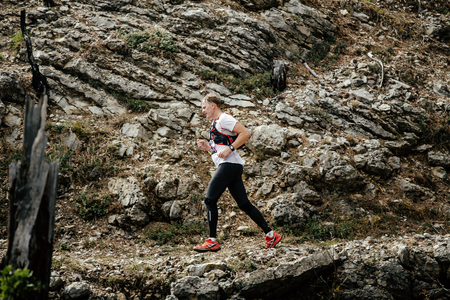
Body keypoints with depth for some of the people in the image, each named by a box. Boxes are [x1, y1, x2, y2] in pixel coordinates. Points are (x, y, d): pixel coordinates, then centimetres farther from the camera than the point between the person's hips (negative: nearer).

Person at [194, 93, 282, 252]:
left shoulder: (224, 118, -5)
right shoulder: (216, 123, 24)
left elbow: (245, 133, -15)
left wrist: (229, 149, -18)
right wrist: (208, 147, 15)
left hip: (229, 165, -10)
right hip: (231, 167, 10)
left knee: (210, 200, -11)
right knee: (244, 204, 7)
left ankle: (212, 242, -11)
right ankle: (271, 235, 8)